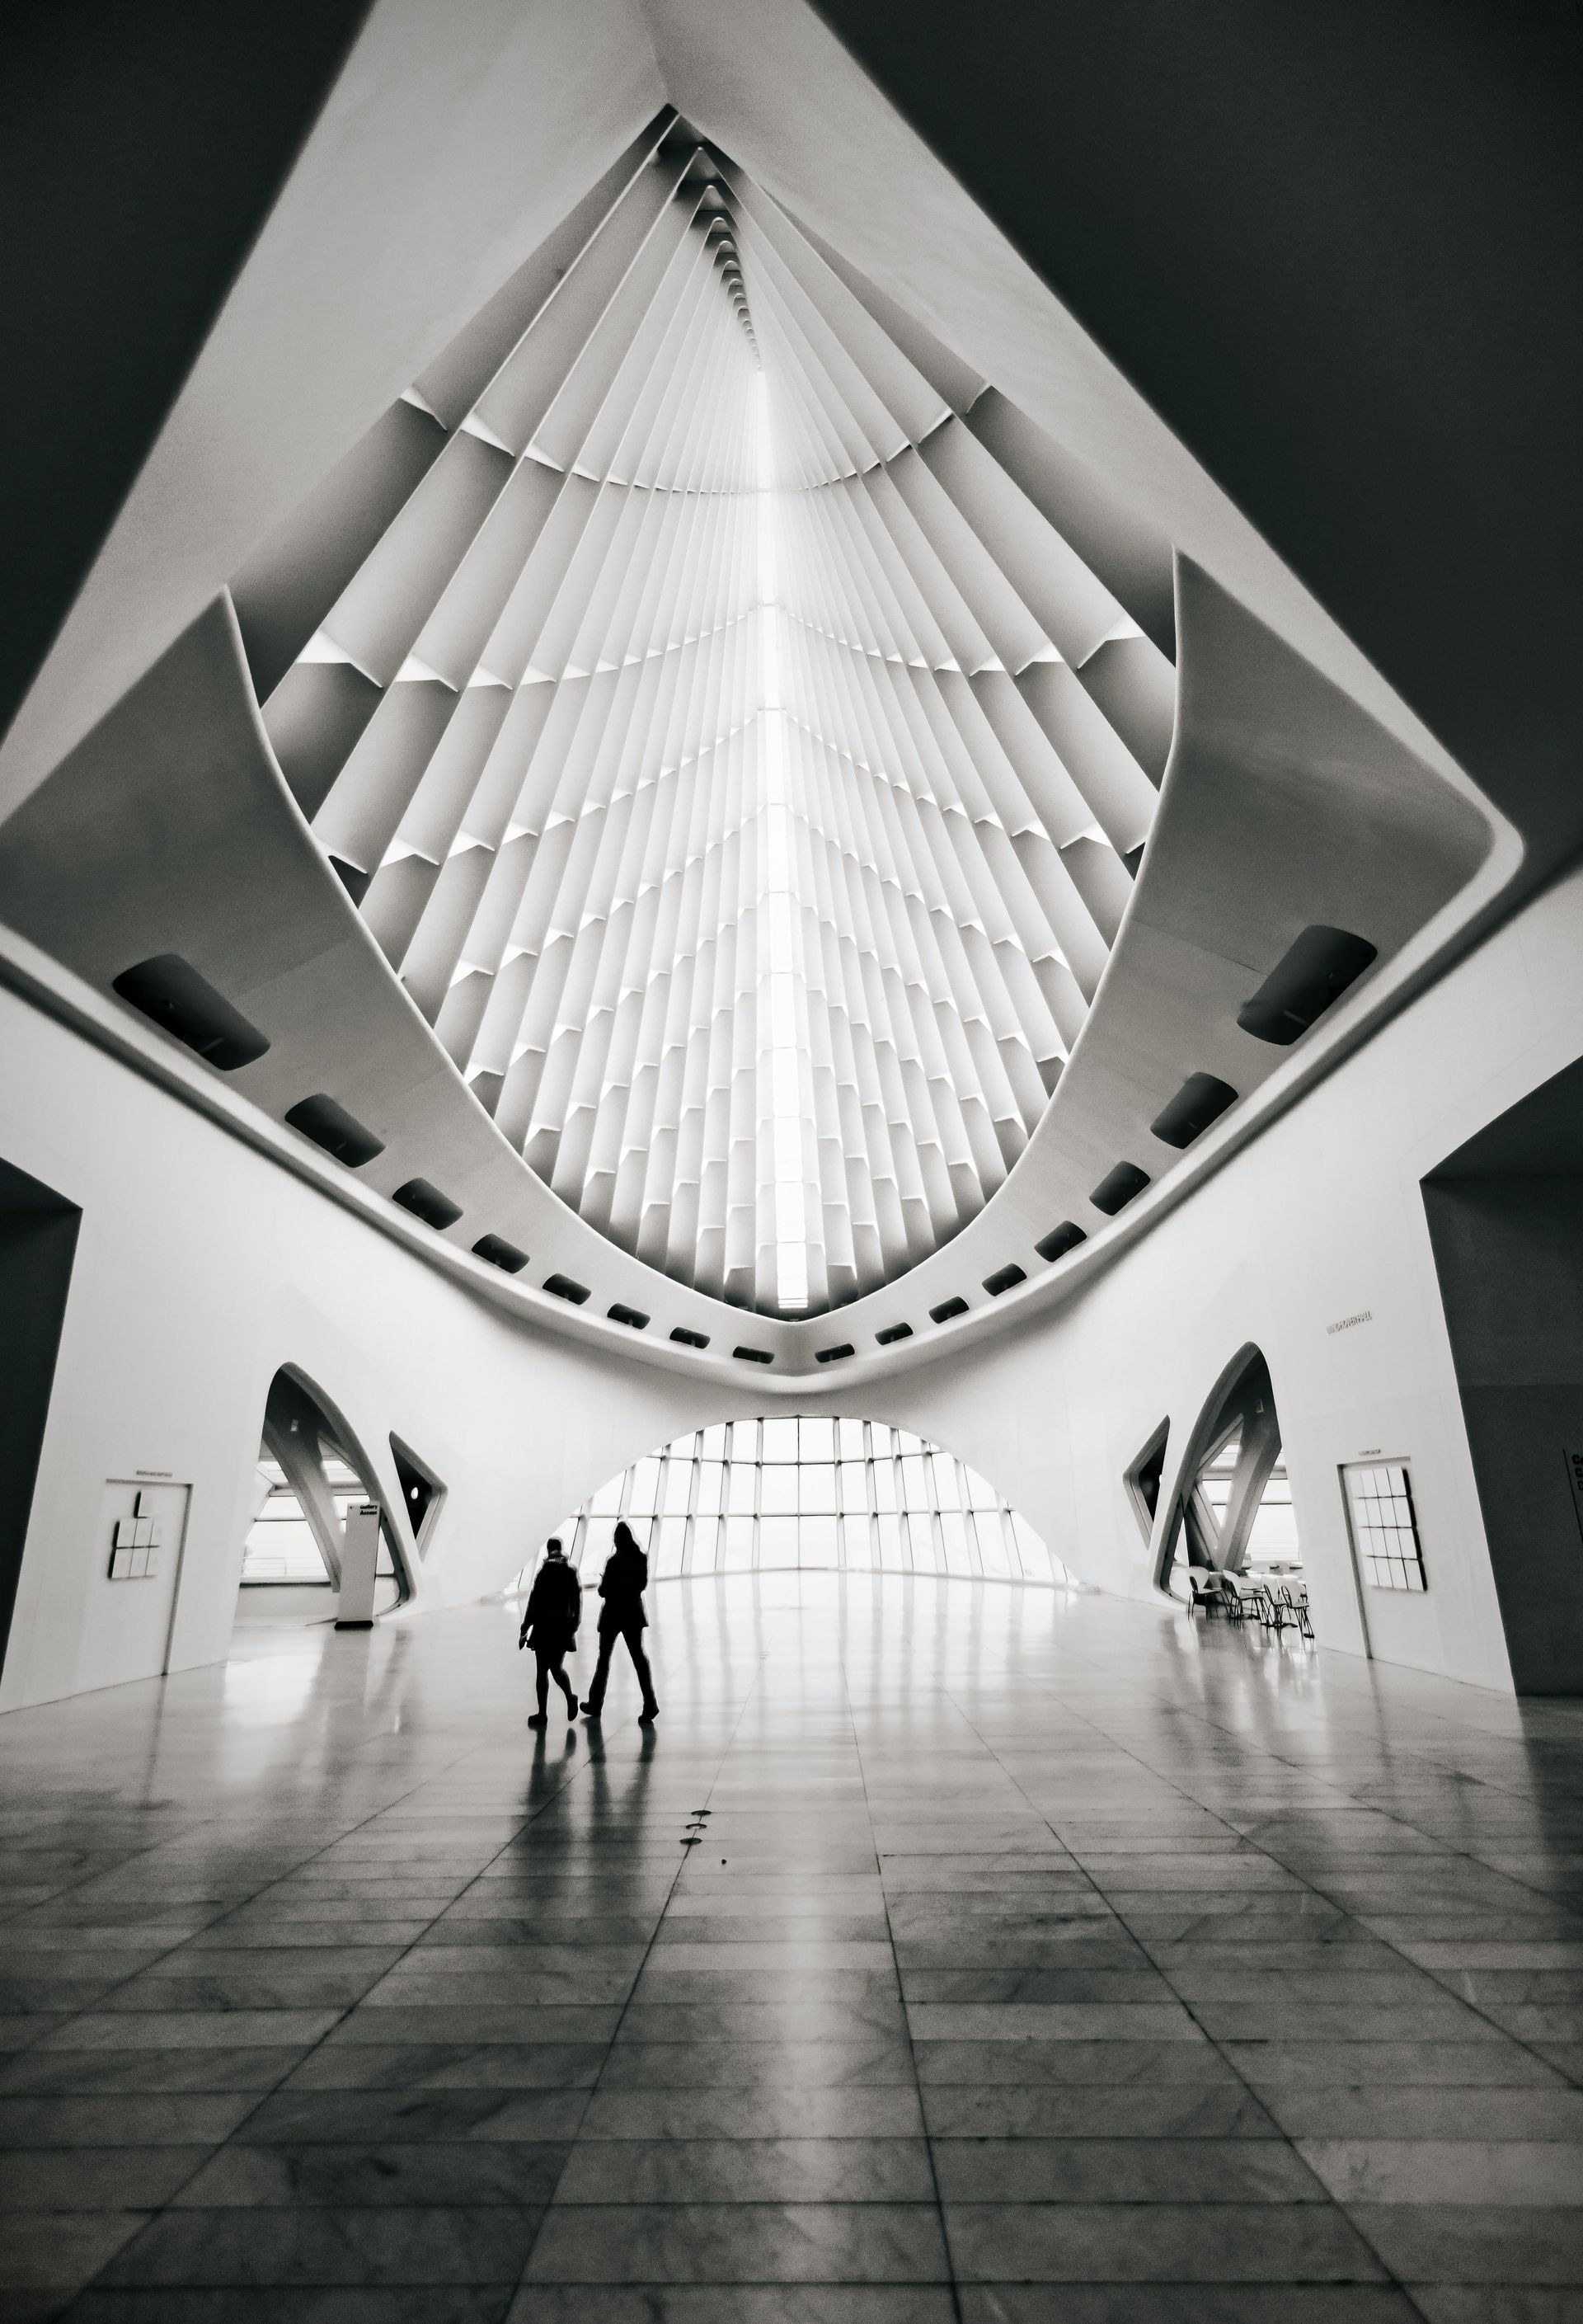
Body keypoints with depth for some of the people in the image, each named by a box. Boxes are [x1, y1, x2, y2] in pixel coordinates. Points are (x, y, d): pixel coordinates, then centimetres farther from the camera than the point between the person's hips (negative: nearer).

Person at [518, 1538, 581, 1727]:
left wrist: (525, 1630, -4)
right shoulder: (571, 1573, 3)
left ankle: (542, 1714, 8)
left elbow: (534, 1603, -11)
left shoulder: (544, 1573, -11)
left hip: (545, 1628, -4)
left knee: (543, 1670, 5)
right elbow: (577, 1603, 6)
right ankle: (570, 1697, -6)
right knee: (556, 1667, 16)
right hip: (564, 1628, 4)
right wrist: (573, 1626, 15)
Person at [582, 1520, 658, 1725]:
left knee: (604, 1657, 13)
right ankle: (649, 1704, -4)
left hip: (613, 1614, -4)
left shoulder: (613, 1561, -18)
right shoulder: (640, 1558, -3)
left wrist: (602, 1583, 5)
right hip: (634, 1613, 4)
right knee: (638, 1655, 6)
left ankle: (595, 1704, 25)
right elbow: (643, 1585, 6)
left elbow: (604, 1591, -14)